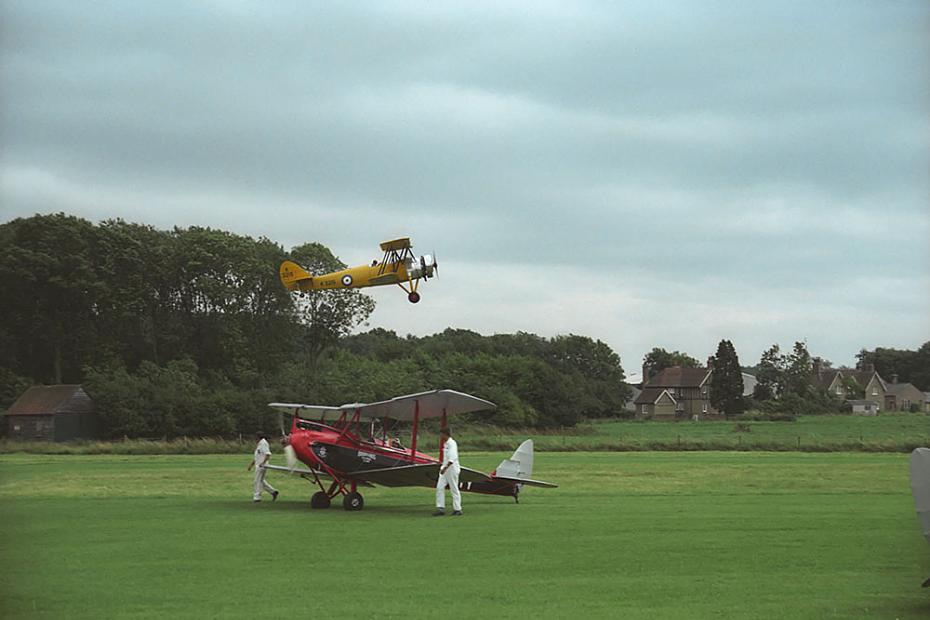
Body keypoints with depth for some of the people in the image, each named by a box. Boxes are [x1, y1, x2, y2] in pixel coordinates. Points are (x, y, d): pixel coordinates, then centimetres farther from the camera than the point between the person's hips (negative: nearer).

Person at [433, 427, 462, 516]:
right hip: (445, 469, 9)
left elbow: (452, 458, -26)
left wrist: (445, 468, -34)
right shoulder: (445, 443, 14)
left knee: (454, 489, -2)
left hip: (452, 468, -9)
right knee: (439, 487, 2)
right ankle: (440, 508, 3)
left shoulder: (452, 443, -15)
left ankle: (457, 509, 6)